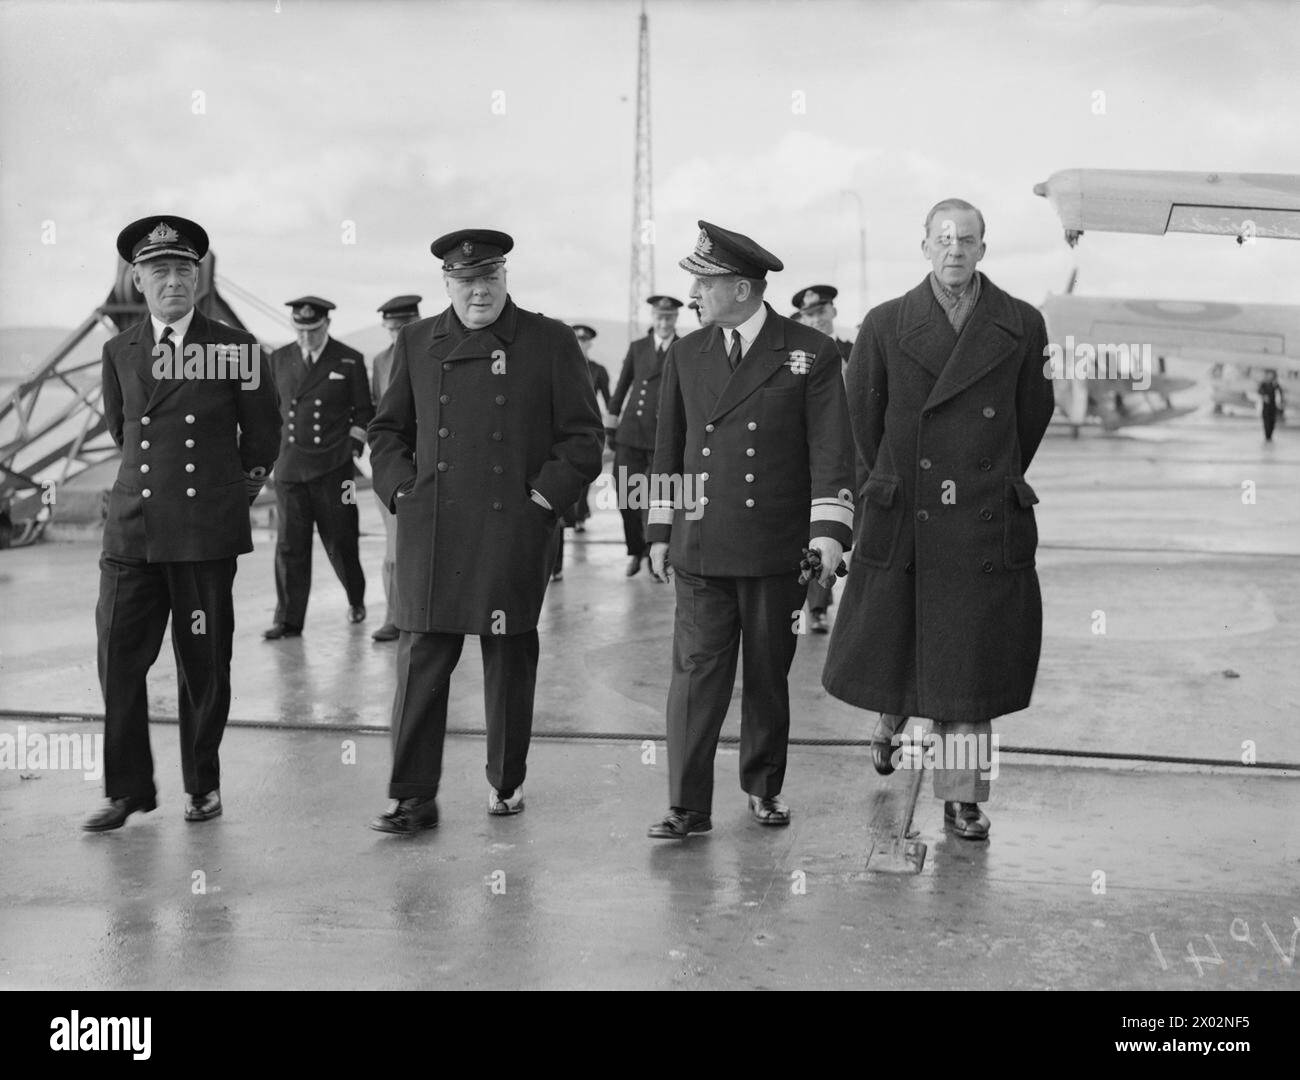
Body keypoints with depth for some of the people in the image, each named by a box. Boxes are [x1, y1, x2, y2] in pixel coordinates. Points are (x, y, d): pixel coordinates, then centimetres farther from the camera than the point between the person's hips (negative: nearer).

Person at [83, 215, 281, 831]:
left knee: (204, 664, 3)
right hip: (132, 531, 2)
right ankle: (128, 789, 10)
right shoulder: (119, 352, 10)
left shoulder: (237, 349, 3)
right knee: (118, 658, -2)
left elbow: (263, 435, 13)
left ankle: (202, 784, 17)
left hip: (207, 531, -2)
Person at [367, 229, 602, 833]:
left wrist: (545, 494, -7)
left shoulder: (550, 342, 3)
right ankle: (414, 797, 5)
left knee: (510, 662, 8)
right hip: (430, 534, 2)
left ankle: (507, 782, 25)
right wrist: (401, 489, 3)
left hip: (513, 532, -1)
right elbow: (386, 431, 18)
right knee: (420, 661, -1)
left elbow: (583, 437, 2)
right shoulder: (416, 343, 11)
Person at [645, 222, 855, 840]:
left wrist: (828, 532, -11)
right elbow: (668, 448, 14)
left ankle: (764, 787, 27)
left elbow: (832, 451, -3)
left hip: (779, 551, -2)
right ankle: (688, 806, 1)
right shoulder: (685, 355, 10)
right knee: (696, 672, -4)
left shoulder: (811, 353, -1)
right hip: (701, 549, 2)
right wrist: (660, 532, 11)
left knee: (768, 674, 9)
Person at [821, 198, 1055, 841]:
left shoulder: (1022, 327, 1)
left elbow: (1032, 419, 12)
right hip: (901, 523, 0)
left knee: (970, 658, 3)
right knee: (890, 640, 11)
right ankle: (892, 717, 46)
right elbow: (863, 419, 9)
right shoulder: (886, 326, -1)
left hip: (987, 524, 0)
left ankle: (962, 799, 14)